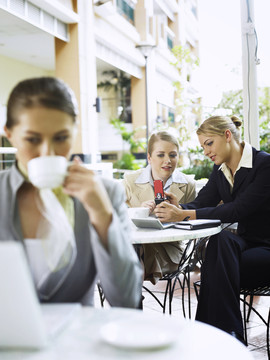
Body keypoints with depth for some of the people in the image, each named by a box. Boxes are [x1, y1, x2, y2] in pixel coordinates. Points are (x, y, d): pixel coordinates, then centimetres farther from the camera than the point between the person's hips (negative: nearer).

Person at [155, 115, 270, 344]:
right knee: (222, 239, -29)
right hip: (244, 244, 6)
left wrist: (185, 215, -31)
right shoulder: (220, 170, 9)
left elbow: (239, 209, -25)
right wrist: (177, 208, -22)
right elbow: (200, 204, 2)